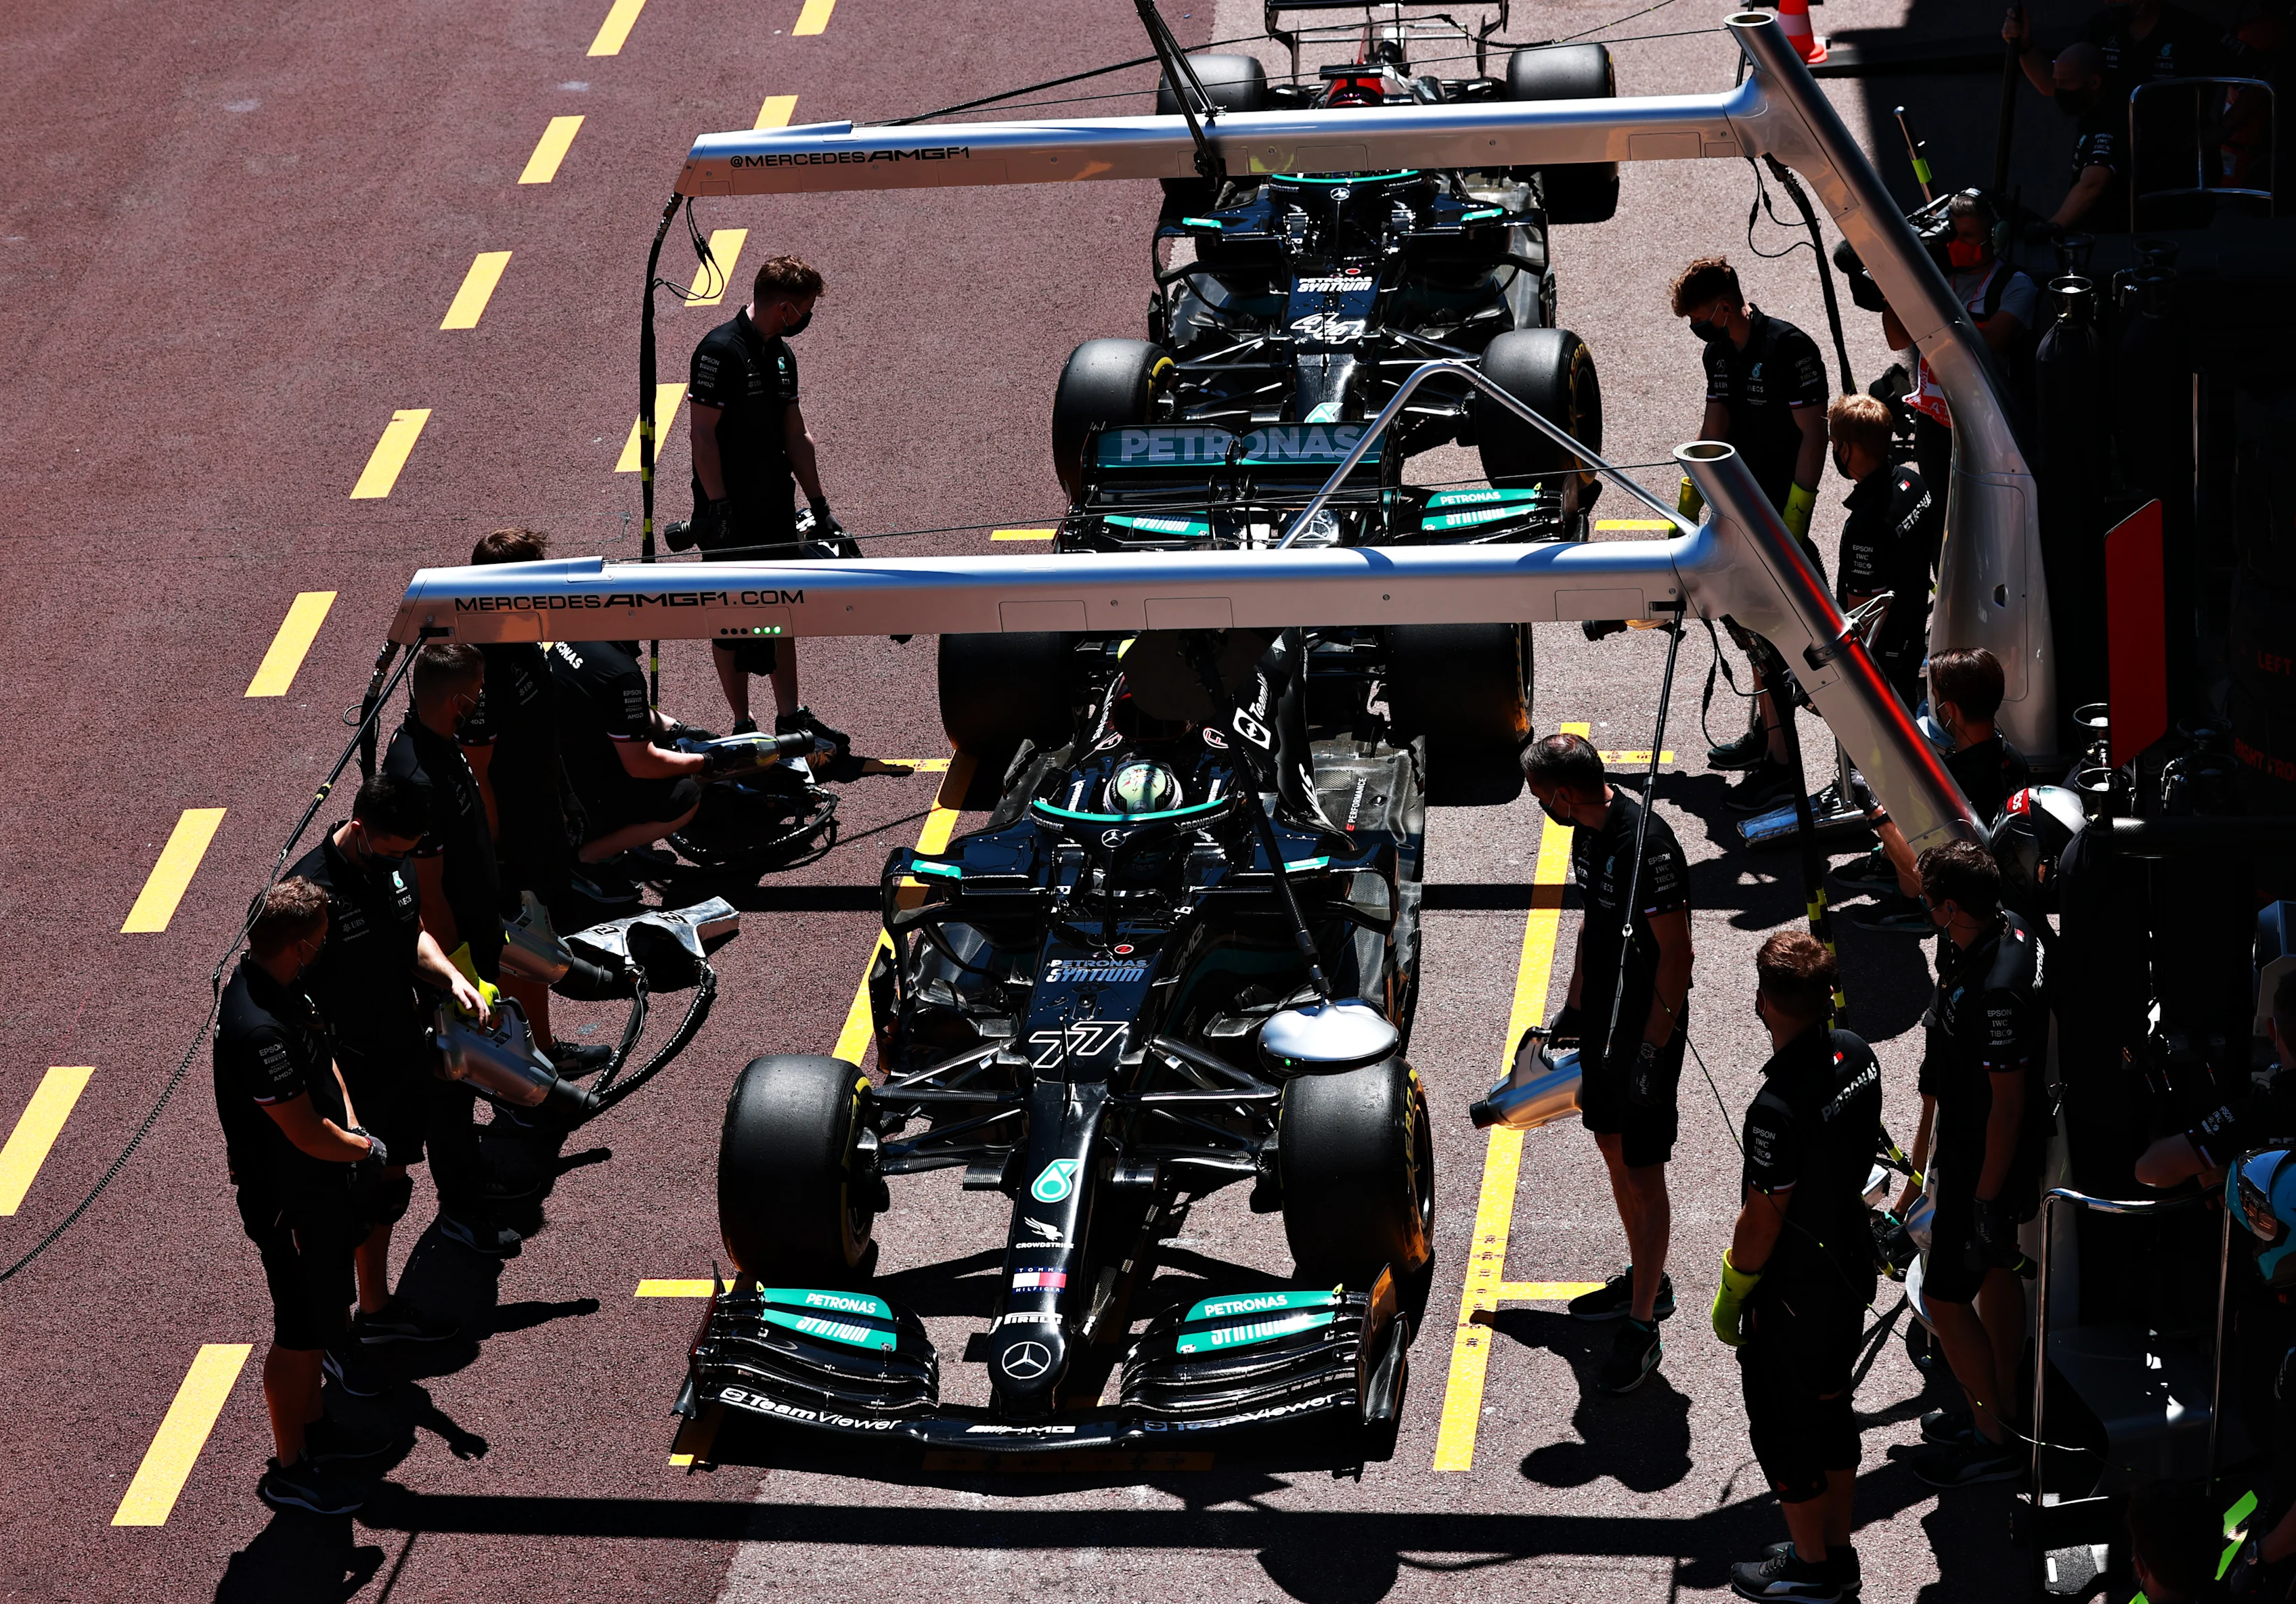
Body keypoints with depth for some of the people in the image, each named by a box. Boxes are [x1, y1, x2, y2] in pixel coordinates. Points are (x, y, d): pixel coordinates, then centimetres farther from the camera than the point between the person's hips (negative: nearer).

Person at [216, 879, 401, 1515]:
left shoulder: (276, 989, -4)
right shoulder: (258, 1030, -35)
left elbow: (323, 1059, 13)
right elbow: (307, 1134, -30)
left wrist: (353, 1129, -2)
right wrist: (367, 1149, -11)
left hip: (322, 1188, 9)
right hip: (291, 1204, -9)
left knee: (322, 1315, 25)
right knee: (301, 1335, 7)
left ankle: (313, 1427, 43)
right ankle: (288, 1469, 22)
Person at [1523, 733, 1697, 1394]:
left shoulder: (1647, 843, -26)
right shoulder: (1588, 832, 3)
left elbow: (1676, 952, -23)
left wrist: (1653, 1049, -22)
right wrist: (1572, 1008, 21)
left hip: (1648, 1031, -10)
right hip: (1602, 1024, 10)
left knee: (1644, 1177, -3)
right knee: (1613, 1148, 21)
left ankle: (1642, 1326, 3)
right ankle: (1645, 1280, 38)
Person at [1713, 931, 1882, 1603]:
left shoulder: (1778, 1109, -34)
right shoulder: (1857, 1055, -9)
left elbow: (1761, 1222, -22)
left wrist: (1730, 1295, -9)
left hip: (1794, 1291, -8)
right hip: (1852, 1269, 8)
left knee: (1782, 1423, 12)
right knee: (1831, 1406, 23)